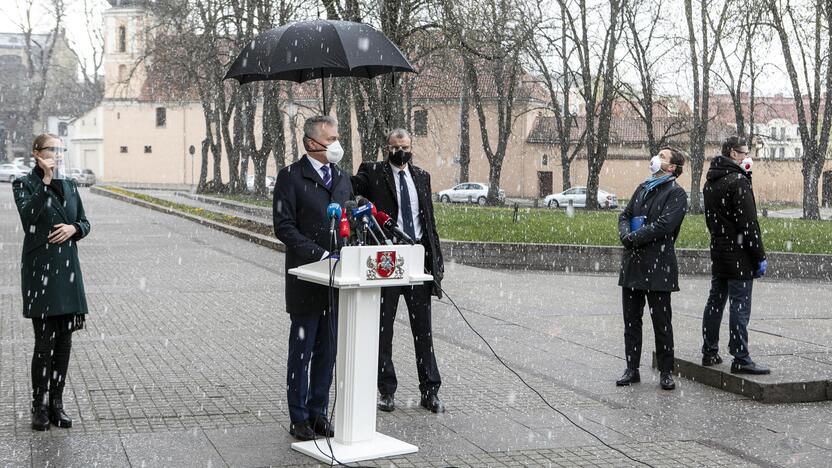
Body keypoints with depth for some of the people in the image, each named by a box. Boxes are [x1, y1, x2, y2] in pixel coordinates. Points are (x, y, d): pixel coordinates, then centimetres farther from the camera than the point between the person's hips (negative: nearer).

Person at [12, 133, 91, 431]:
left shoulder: (69, 186, 14)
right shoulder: (24, 184, -1)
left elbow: (85, 223, 16)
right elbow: (28, 216, -19)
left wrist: (74, 228, -6)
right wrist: (45, 181, -23)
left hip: (67, 270, 5)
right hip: (39, 270, -5)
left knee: (64, 340, 6)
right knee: (45, 341, -5)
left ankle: (56, 403, 16)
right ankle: (39, 406, 7)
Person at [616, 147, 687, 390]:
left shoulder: (676, 193, -6)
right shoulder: (643, 188, 18)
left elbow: (664, 225, -18)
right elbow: (625, 215, 14)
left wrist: (633, 238, -14)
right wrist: (626, 235, -7)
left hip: (658, 266, -7)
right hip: (632, 263, 7)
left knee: (661, 321, 1)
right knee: (631, 320, 10)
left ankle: (666, 372, 11)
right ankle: (632, 369, 18)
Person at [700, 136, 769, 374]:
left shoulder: (710, 183, 12)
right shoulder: (738, 181, -14)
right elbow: (748, 223, -17)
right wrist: (760, 257, -13)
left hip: (718, 252, 9)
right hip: (738, 255, -8)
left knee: (715, 302, 14)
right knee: (740, 306, -6)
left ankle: (709, 352, 20)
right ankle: (740, 360, -4)